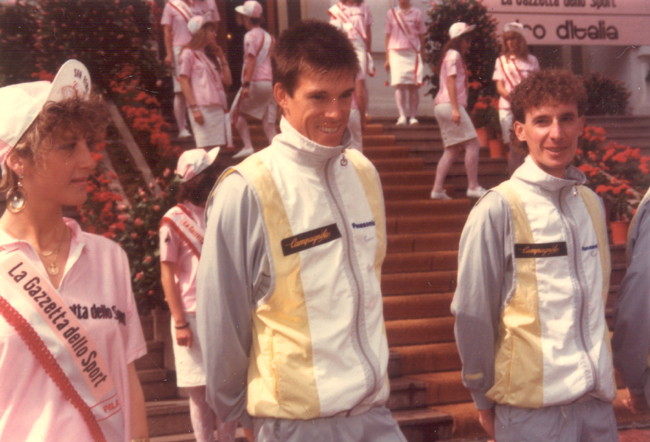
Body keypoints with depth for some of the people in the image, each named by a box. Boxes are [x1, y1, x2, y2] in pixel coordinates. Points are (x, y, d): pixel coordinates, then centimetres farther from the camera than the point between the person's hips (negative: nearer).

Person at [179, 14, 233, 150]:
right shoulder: (189, 53, 2)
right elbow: (184, 82, -6)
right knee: (205, 148, -13)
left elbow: (227, 81, 17)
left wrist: (222, 57, 15)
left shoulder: (208, 56, 23)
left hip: (218, 108, 7)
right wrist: (194, 108, -15)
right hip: (202, 108, -7)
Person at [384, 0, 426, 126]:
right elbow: (388, 36, 13)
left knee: (414, 86, -2)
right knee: (399, 85, -11)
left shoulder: (417, 13, 9)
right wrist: (387, 58, 9)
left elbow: (421, 36, 11)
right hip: (396, 53, 0)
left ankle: (413, 117, 3)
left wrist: (422, 57, 7)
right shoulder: (391, 13, 11)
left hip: (413, 54, 0)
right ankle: (402, 116, -13)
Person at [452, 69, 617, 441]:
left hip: (598, 400, 5)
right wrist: (485, 398, -2)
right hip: (532, 409, -5)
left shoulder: (592, 204, 6)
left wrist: (603, 376, 14)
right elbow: (472, 314, -8)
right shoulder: (498, 210, -12)